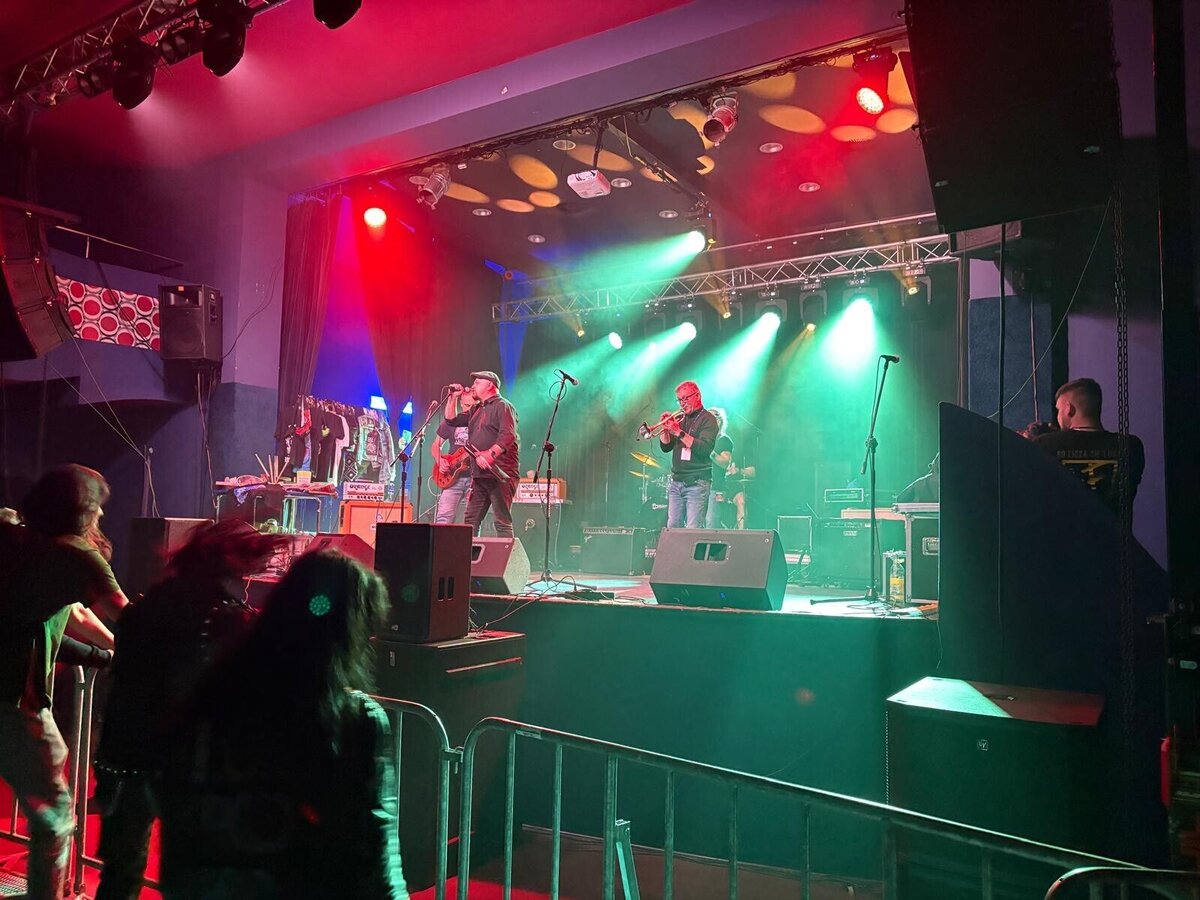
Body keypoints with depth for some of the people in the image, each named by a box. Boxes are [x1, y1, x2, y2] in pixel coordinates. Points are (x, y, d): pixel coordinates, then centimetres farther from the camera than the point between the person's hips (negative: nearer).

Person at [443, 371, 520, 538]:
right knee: (471, 521, 6)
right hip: (479, 475, 9)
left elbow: (509, 435, -19)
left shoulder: (502, 406, -5)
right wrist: (454, 397, 18)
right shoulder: (476, 410, 23)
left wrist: (490, 453, -31)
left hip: (500, 474, -9)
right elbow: (451, 420, 28)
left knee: (502, 522, -10)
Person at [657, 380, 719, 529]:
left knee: (693, 531, -11)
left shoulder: (708, 419, -2)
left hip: (697, 483, -6)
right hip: (675, 482, 6)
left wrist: (679, 433, -18)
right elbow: (665, 447, 14)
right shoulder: (679, 419, 17)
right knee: (672, 527, 3)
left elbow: (705, 449, -17)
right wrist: (665, 428, -3)